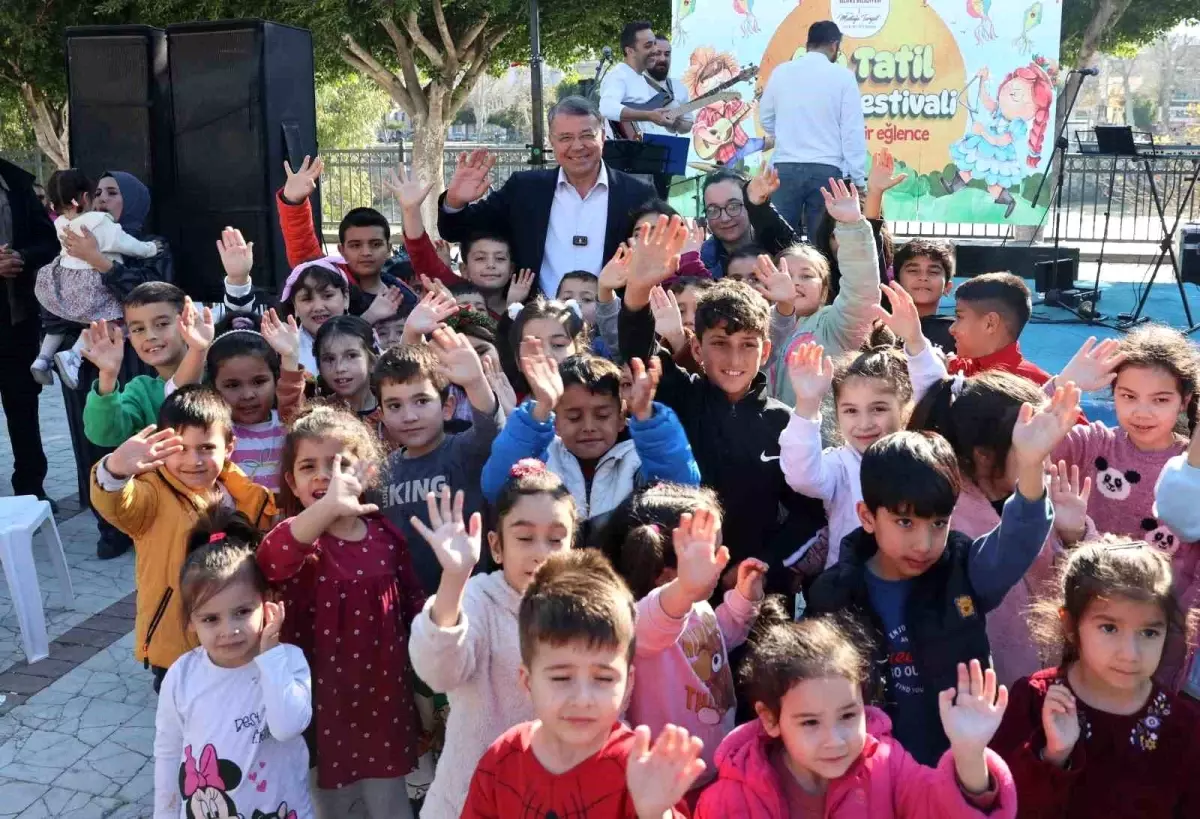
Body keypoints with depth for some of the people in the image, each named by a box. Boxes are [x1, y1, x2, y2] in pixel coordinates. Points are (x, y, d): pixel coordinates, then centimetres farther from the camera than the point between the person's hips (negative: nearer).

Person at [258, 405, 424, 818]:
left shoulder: (386, 535, -3)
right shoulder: (299, 536, -14)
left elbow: (414, 607, 6)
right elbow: (270, 562, -39)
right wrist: (326, 508, -56)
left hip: (383, 698, 2)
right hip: (322, 702, -2)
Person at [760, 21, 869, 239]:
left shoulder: (780, 72, 7)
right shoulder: (842, 76, -2)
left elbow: (765, 118, 17)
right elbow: (852, 130, -4)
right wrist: (859, 180, -1)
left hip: (785, 168, 2)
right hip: (826, 170, -2)